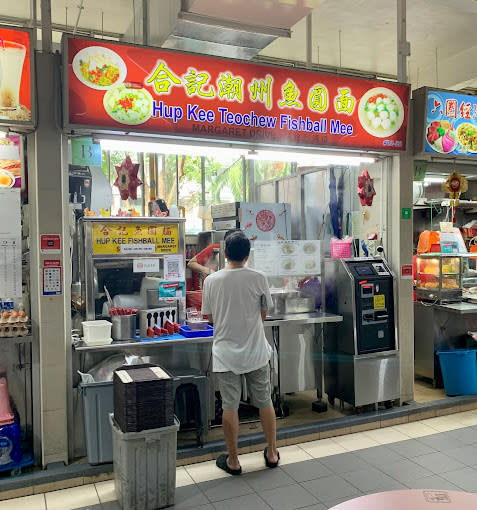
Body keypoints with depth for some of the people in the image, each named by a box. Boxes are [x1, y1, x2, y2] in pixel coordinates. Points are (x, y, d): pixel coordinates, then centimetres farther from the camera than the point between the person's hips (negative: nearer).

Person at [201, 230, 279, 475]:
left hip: (226, 353, 0)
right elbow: (264, 313, 2)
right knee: (264, 402, 15)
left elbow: (209, 317, 1)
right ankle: (272, 453, 30)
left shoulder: (211, 281, -9)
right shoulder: (258, 278, -9)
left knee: (229, 406, 8)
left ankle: (232, 460, 20)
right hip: (256, 351, 1)